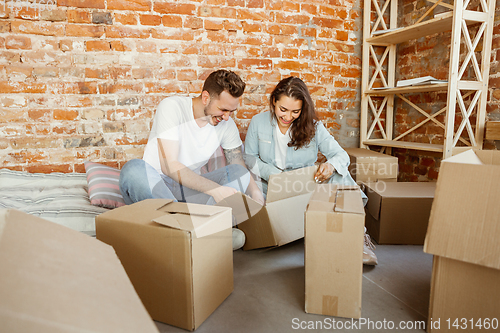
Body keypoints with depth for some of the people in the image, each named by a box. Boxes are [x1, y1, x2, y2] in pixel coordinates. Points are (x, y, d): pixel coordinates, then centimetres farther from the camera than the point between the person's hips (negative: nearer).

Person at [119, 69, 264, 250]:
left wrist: (255, 193, -18)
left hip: (189, 190, 4)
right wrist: (215, 189, -32)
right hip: (153, 186, -3)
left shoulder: (227, 125, -1)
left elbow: (240, 168, 3)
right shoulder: (171, 106, -16)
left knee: (239, 173, -17)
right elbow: (169, 166, -25)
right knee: (134, 169, -36)